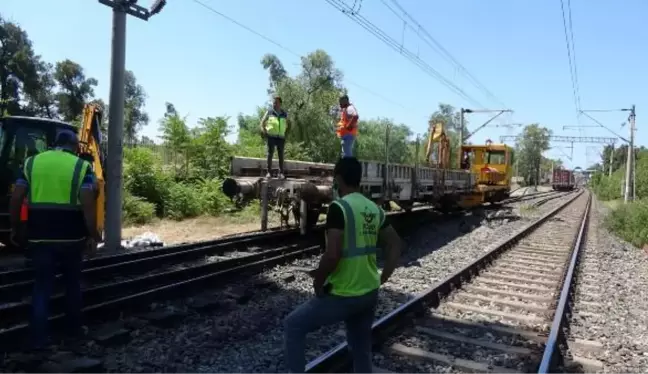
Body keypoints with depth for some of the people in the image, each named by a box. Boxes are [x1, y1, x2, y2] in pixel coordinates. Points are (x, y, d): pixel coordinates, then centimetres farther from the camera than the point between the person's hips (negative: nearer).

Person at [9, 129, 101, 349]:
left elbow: (16, 199, 2)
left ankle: (38, 339, 8)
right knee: (73, 282, 16)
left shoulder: (31, 163, 5)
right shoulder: (81, 166, -5)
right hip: (71, 236, -2)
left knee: (42, 286, 9)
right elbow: (87, 204, -14)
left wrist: (14, 228, 13)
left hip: (40, 236, 2)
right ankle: (74, 328, 27)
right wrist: (93, 234, -7)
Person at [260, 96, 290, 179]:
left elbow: (289, 124, 21)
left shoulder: (284, 114, 10)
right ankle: (269, 172, -1)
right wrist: (264, 132, -4)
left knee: (281, 155, 1)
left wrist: (286, 134, 8)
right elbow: (262, 122, 8)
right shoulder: (269, 112, 4)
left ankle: (281, 173, 3)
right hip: (271, 136, -2)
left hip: (281, 137, 2)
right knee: (270, 154, -4)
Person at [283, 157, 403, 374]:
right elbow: (395, 246, 11)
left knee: (293, 326, 10)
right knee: (362, 350, 22)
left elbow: (332, 255, -26)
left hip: (342, 295, -7)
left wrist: (318, 282, -10)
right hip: (369, 294, 7)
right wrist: (382, 279, 14)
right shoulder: (375, 209, 5)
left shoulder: (339, 207, -18)